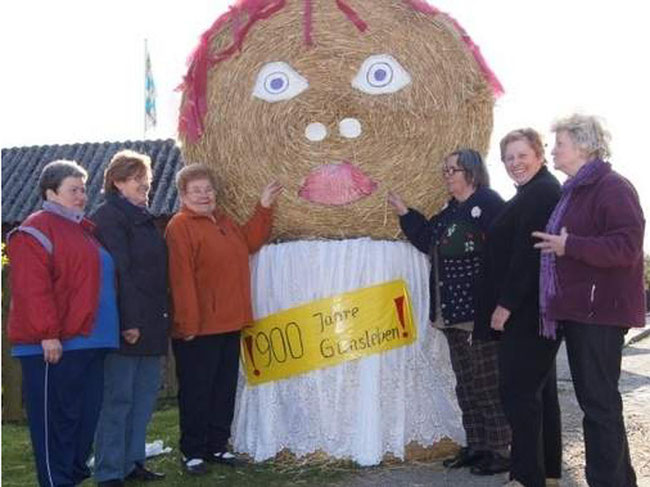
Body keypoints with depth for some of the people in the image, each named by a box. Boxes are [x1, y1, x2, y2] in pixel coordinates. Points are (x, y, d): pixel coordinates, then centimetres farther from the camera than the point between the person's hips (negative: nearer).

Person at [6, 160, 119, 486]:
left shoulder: (84, 229, 20)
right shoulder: (37, 229, -8)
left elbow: (104, 281, 27)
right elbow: (31, 287, -18)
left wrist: (116, 326, 22)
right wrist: (48, 334, -22)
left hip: (89, 342, 9)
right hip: (53, 347, -9)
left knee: (86, 416, 13)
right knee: (55, 420, -1)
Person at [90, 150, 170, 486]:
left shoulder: (141, 218, 18)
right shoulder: (109, 217, -10)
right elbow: (119, 272, -18)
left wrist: (161, 317, 16)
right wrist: (129, 322, -22)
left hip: (150, 324, 9)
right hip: (127, 326, -9)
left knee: (144, 395, 13)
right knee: (118, 398, -3)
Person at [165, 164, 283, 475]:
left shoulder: (223, 222, 17)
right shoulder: (180, 227, -11)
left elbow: (250, 242, 23)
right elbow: (181, 278, -18)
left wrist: (263, 208, 14)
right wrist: (188, 323, -22)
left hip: (229, 324, 9)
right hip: (198, 329, -8)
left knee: (225, 388, 14)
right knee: (196, 391, 2)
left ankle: (217, 445, 26)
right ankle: (193, 452, 13)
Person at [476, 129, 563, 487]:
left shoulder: (541, 192, -15)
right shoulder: (536, 192, 19)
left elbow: (528, 253, -22)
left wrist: (506, 303, -20)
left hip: (528, 312, -11)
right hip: (530, 312, 11)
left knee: (518, 390, -9)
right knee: (540, 388, 15)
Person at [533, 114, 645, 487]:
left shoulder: (612, 187, -12)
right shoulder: (574, 191, 18)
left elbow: (628, 246, -22)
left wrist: (570, 245, -21)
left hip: (600, 312, -10)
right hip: (577, 310, 10)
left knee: (599, 402, -5)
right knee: (594, 399, 16)